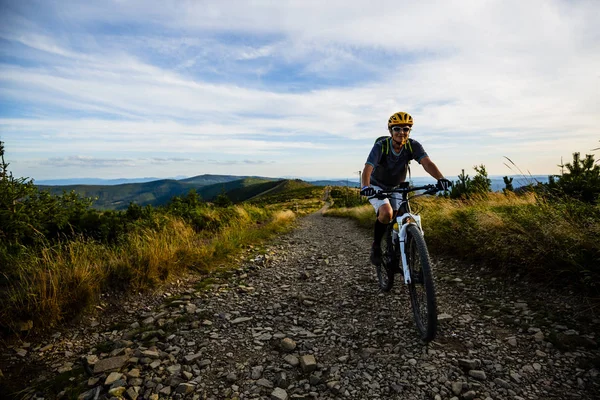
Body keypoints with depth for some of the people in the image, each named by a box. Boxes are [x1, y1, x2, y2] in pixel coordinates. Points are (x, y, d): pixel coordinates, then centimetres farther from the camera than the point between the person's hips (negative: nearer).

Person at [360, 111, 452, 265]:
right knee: (387, 213, -28)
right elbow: (368, 168, -37)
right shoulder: (381, 146, -25)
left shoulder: (413, 146, -17)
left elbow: (427, 162, -32)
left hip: (397, 188, 4)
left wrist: (440, 178, -51)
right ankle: (376, 246, -6)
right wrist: (365, 186, -57)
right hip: (377, 187, -4)